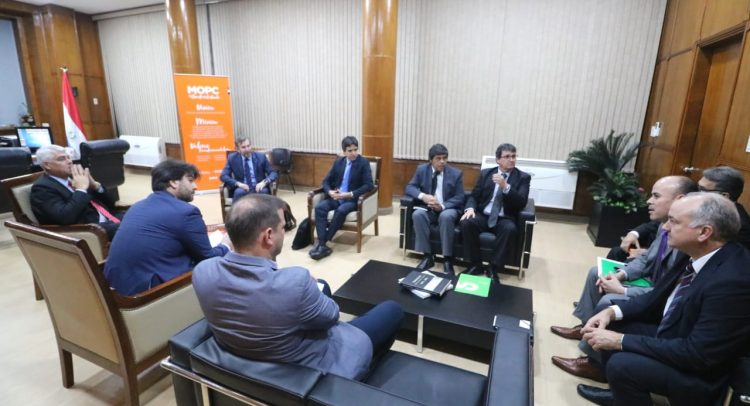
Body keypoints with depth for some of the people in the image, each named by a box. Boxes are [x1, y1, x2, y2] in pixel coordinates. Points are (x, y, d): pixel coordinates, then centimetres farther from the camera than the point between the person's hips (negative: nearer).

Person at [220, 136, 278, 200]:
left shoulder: (261, 157, 3)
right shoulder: (232, 158, 5)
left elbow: (274, 173, 1)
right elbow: (223, 176, 0)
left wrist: (264, 182, -20)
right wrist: (238, 183, -18)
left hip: (258, 188, 0)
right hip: (242, 189, 0)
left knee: (263, 191, -35)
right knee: (239, 192, -35)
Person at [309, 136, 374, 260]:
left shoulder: (364, 163, -2)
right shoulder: (338, 162, 11)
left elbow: (368, 185, -11)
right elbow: (326, 181, 12)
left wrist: (350, 194, -20)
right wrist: (330, 192, -11)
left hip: (352, 199, -4)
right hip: (335, 197, 4)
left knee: (341, 211, -35)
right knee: (319, 207, -25)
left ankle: (322, 242, -23)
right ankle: (322, 245, -28)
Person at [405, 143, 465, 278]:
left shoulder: (456, 173, -3)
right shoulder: (422, 169, 2)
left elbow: (459, 198, -5)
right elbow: (410, 187, -2)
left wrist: (442, 206, -23)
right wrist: (423, 196, -23)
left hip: (447, 209, -2)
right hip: (427, 208, 2)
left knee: (446, 217, -36)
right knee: (417, 214, -31)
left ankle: (447, 259, -26)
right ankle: (428, 256, -22)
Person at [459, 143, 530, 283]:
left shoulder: (523, 177, 2)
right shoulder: (485, 173, 9)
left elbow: (522, 203, -11)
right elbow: (474, 196, 7)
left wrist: (505, 186, -25)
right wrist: (470, 208, -17)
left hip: (504, 219, -2)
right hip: (483, 216, 2)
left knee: (509, 229, -35)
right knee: (466, 222, -29)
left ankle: (494, 269, -21)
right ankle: (475, 264, -13)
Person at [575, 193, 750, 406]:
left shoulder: (733, 281, -31)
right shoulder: (698, 253, -6)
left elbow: (697, 355, -28)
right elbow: (658, 297, 5)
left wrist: (621, 340, -25)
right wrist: (613, 311, -9)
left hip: (699, 372, -8)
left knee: (621, 364, -26)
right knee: (610, 325, 3)